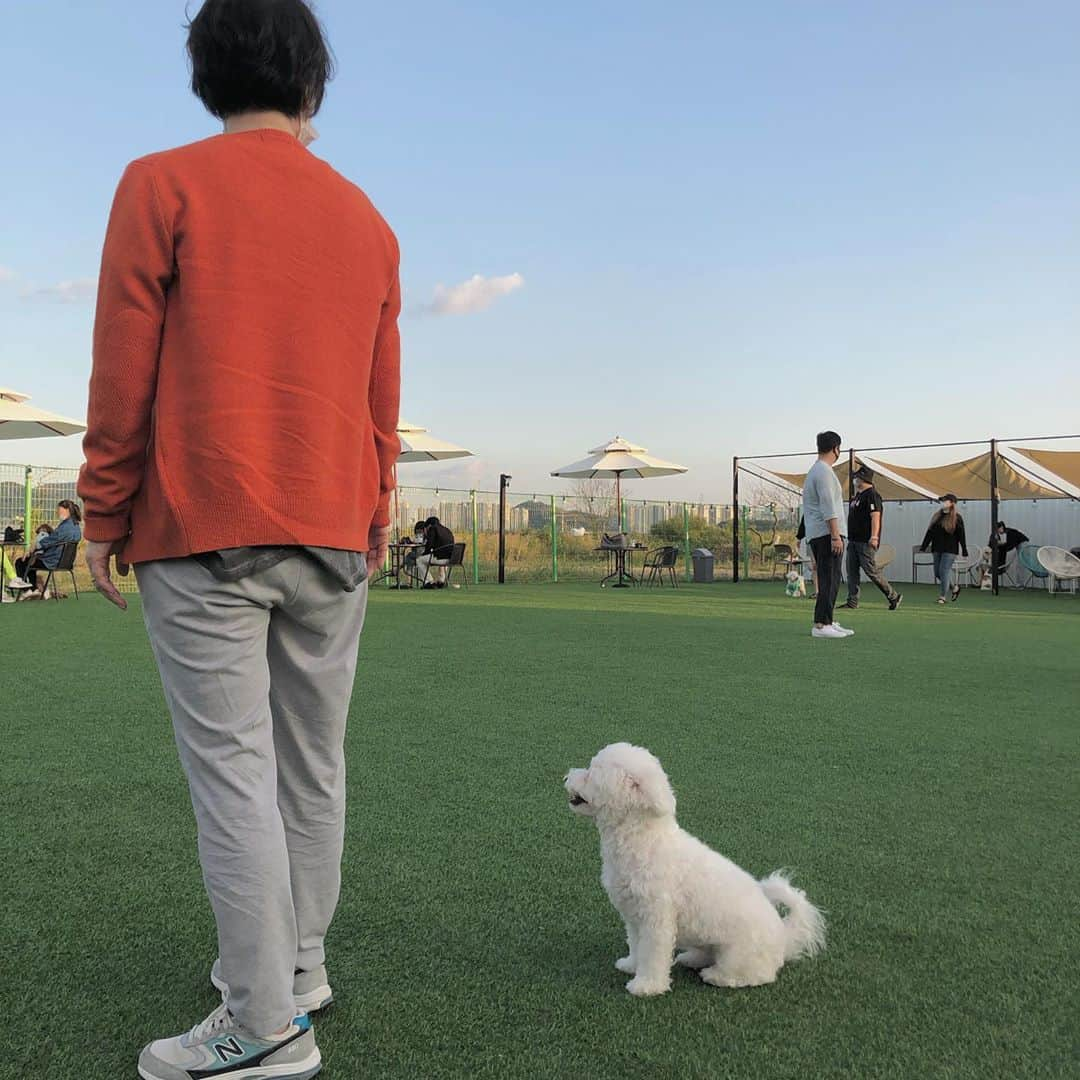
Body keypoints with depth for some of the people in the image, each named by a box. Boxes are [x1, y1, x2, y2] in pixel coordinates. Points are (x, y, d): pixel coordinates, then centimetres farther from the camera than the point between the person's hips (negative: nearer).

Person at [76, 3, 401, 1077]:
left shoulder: (162, 187, 1)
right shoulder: (366, 220, 13)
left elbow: (124, 374, -4)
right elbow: (381, 399, 13)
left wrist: (104, 517, 3)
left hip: (202, 534, -4)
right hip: (333, 541, 5)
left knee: (231, 768, -2)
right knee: (313, 765, 12)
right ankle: (298, 963, 26)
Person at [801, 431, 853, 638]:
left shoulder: (814, 471, 21)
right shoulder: (824, 471, -11)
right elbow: (828, 508, -19)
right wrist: (835, 536, -21)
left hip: (817, 535, 11)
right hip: (826, 533, -10)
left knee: (829, 580, 13)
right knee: (830, 580, -11)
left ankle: (828, 622, 15)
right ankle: (820, 625, -13)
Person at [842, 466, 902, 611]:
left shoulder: (871, 495, -13)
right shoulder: (858, 495, 17)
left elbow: (875, 516, -21)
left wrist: (874, 537, -28)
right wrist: (850, 536, 24)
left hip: (866, 542, -10)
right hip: (853, 540, 10)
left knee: (871, 571, -7)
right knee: (851, 571, 6)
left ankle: (894, 596, 6)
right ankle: (852, 601, 9)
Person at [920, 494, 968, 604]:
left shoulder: (957, 518, -5)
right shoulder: (937, 516, 11)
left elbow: (961, 536, -6)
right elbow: (930, 532, 12)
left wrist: (964, 552, -8)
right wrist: (923, 547, 8)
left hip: (950, 550, -6)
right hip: (937, 549, 6)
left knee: (944, 571, -9)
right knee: (937, 573, 8)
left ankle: (942, 597, -1)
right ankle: (954, 588, 30)